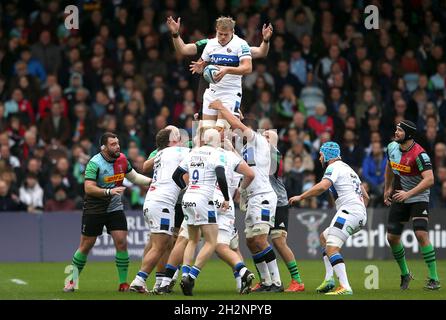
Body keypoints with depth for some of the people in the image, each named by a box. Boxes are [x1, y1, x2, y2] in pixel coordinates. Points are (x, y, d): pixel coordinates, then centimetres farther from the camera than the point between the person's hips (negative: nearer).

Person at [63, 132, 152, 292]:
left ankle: (123, 283, -1)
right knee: (86, 246, 2)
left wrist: (151, 181, 4)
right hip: (94, 211, -4)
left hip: (115, 208, 4)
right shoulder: (95, 163, -18)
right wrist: (109, 191, -35)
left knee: (121, 243, -8)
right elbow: (88, 188, -24)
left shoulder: (122, 159, 1)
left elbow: (134, 177, 16)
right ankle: (72, 281, 16)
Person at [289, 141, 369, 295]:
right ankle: (329, 278, 13)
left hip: (349, 209, -10)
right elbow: (365, 196, 30)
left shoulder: (334, 167, -1)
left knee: (331, 248, -18)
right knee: (324, 237, 25)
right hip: (361, 215, 10)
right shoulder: (348, 169, 28)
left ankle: (345, 287, -32)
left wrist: (300, 197, -13)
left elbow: (323, 186, -20)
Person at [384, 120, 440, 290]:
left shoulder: (419, 154, -23)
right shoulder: (392, 147, -1)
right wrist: (387, 189, 25)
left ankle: (434, 279, -15)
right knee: (392, 236, 5)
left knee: (421, 234, -21)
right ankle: (405, 273, 27)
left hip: (418, 198, -7)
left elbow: (429, 180, -32)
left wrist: (408, 194, -36)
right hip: (399, 198, 7)